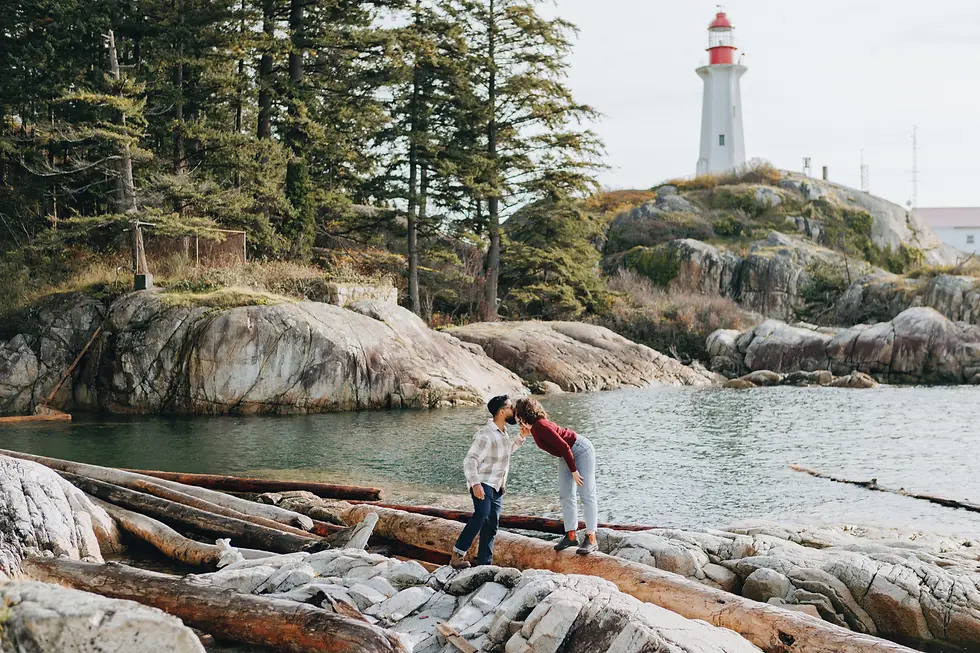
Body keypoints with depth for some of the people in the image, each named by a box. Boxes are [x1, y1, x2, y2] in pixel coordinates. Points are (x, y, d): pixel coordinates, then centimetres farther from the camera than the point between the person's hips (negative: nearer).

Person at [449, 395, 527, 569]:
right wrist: (475, 483, -37)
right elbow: (470, 461, -25)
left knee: (491, 526, 6)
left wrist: (522, 437, 20)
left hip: (497, 487, 9)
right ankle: (458, 555, -31)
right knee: (481, 516, -30)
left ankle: (484, 564, 9)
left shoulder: (503, 432, 10)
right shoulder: (486, 435, -20)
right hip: (482, 484, -9)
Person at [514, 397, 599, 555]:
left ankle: (591, 540, -13)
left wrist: (574, 471, -23)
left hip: (581, 450, -10)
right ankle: (571, 536, 8)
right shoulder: (533, 427, 1)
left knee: (587, 495, -10)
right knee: (566, 495, 6)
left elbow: (563, 447, -28)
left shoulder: (541, 426, -28)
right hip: (566, 456, 10)